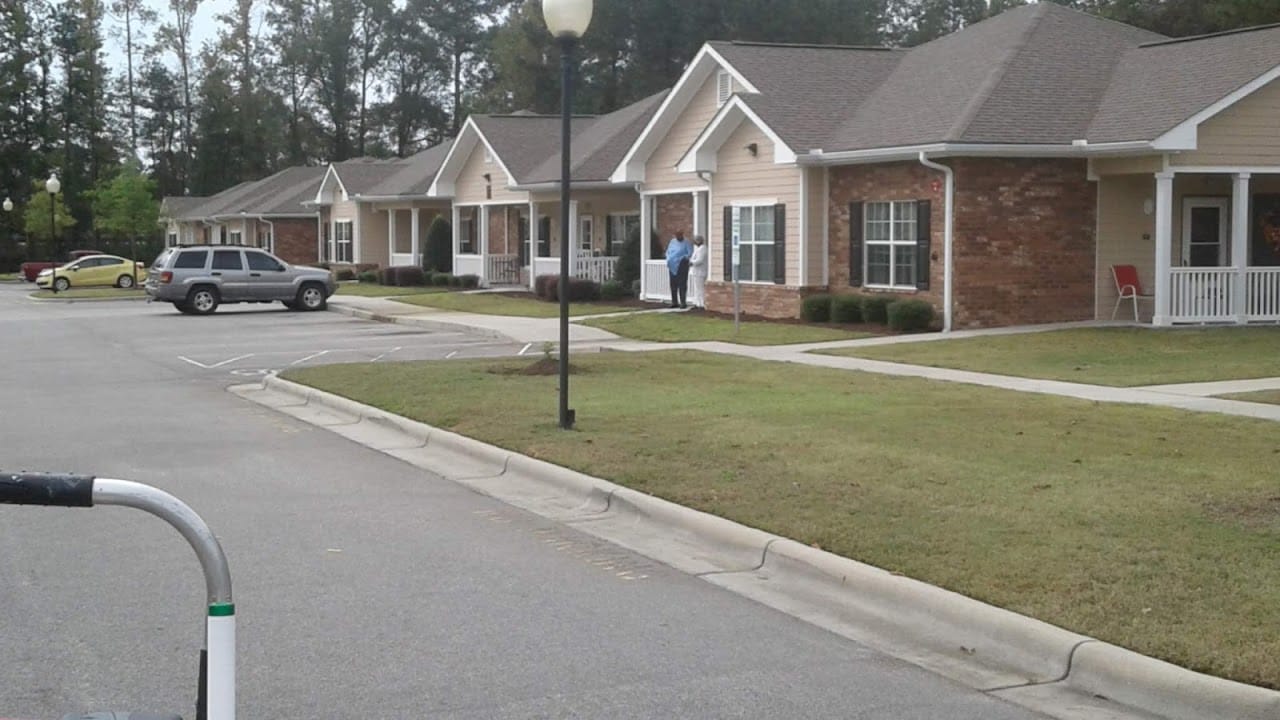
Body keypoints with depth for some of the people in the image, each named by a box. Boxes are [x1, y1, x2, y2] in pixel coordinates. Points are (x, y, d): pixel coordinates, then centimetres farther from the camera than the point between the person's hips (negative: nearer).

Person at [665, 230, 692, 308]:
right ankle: (674, 302, 10)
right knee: (673, 284, 4)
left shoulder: (686, 242, 0)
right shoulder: (672, 241, 15)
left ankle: (683, 302, -7)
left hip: (682, 265, -5)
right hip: (673, 266, 5)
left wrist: (683, 258, -17)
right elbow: (668, 251, 20)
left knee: (682, 284, -8)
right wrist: (669, 259, 3)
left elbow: (690, 253, -6)